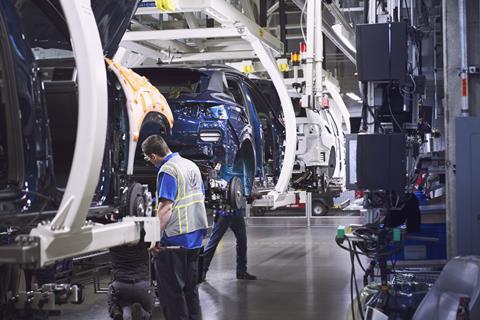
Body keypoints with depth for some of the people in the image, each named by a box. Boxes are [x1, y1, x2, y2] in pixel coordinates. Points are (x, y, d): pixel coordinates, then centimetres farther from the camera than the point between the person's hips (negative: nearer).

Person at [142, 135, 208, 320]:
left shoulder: (167, 170, -15)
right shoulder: (191, 165, 11)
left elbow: (165, 207, -23)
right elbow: (200, 199, 18)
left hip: (174, 240, -9)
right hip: (195, 237, 9)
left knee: (171, 292, 0)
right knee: (190, 288, 18)